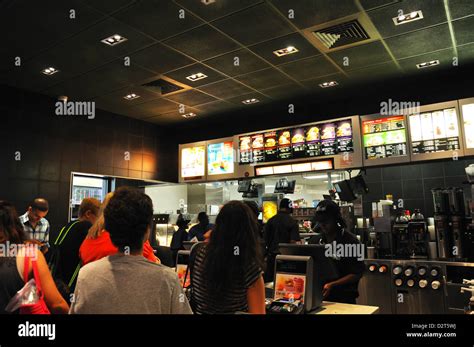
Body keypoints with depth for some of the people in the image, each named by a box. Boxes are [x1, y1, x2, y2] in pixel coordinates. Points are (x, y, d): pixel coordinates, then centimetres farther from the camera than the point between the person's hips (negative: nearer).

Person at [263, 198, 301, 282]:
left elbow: (265, 238, 4)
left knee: (268, 280, 9)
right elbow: (293, 241, -14)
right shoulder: (292, 222, -8)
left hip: (271, 254, 3)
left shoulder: (270, 220, 1)